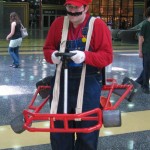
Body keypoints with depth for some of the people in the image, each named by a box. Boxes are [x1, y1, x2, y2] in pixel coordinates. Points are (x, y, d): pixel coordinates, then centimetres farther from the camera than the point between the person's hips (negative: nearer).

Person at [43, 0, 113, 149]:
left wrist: (85, 56, -26)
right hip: (62, 81, 3)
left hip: (88, 85, -3)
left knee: (87, 128, 7)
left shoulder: (98, 25, -6)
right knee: (58, 126, 11)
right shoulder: (58, 23, 5)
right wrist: (52, 55, -13)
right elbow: (47, 48, 11)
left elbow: (107, 56, -9)